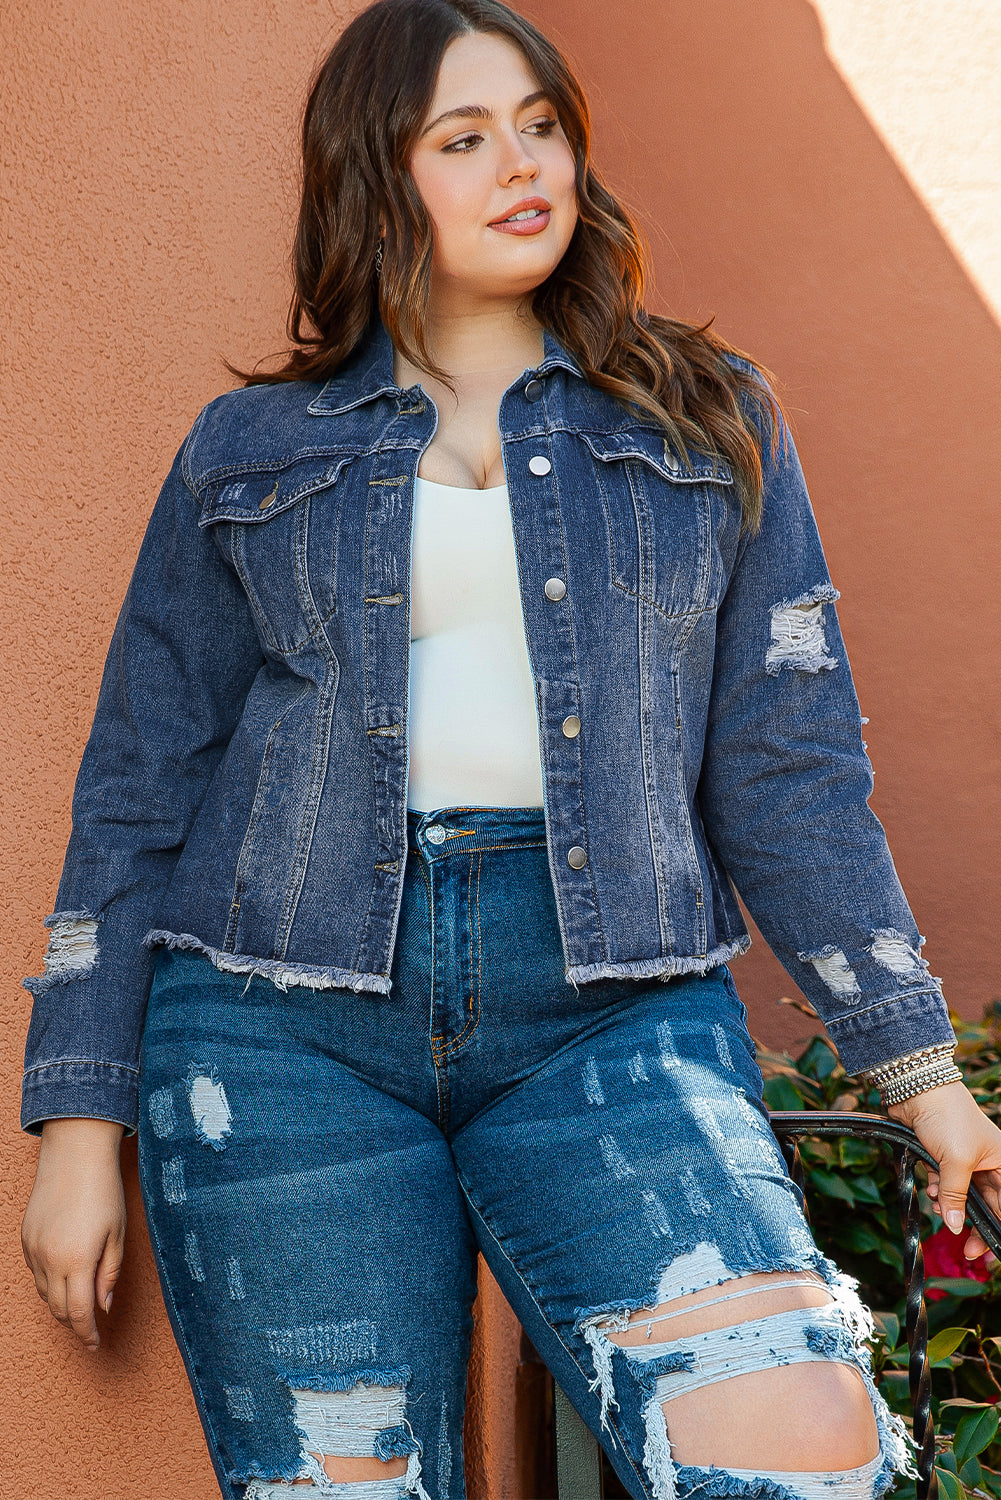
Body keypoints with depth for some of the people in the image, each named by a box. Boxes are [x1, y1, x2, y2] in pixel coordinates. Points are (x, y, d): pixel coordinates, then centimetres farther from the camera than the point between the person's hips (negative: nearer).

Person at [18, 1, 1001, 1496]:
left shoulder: (708, 424, 13)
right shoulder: (250, 453, 12)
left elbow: (788, 764, 11)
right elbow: (140, 791, 11)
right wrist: (83, 1121, 6)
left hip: (611, 1004, 0)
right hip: (288, 1014, 1)